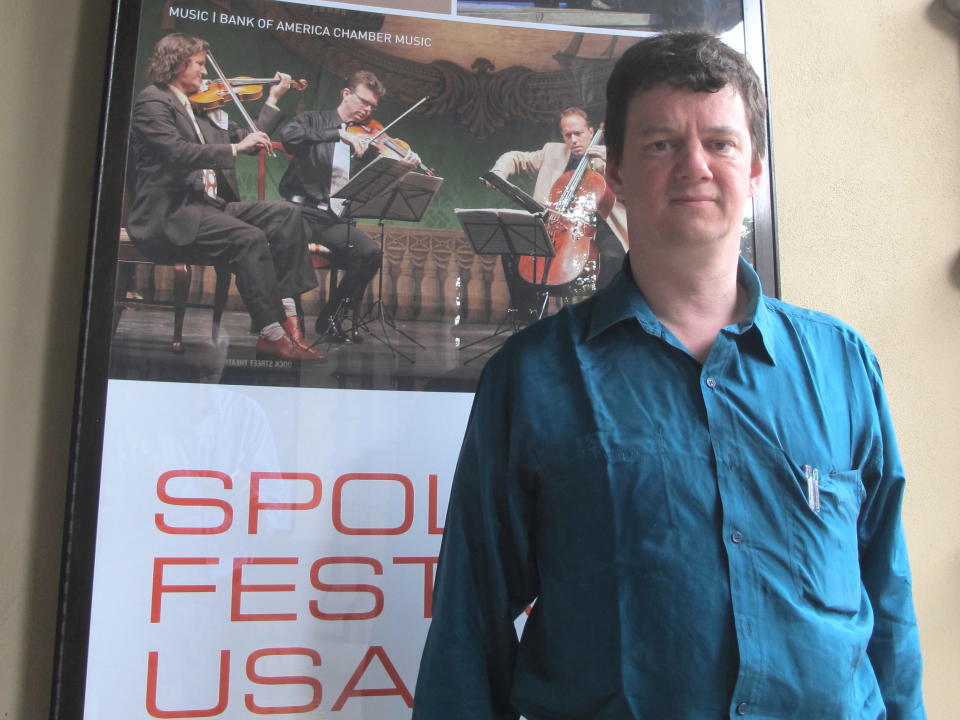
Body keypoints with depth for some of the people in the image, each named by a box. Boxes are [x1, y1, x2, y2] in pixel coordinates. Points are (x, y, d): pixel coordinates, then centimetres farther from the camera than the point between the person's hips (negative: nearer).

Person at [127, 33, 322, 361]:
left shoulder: (200, 106, 20)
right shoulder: (152, 101, -4)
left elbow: (247, 140, 23)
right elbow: (177, 152, -21)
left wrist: (273, 99, 22)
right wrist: (236, 148, -23)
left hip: (211, 204, 8)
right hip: (170, 215, -8)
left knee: (286, 214, -9)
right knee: (250, 238, -30)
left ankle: (288, 316, -18)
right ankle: (272, 333, -24)